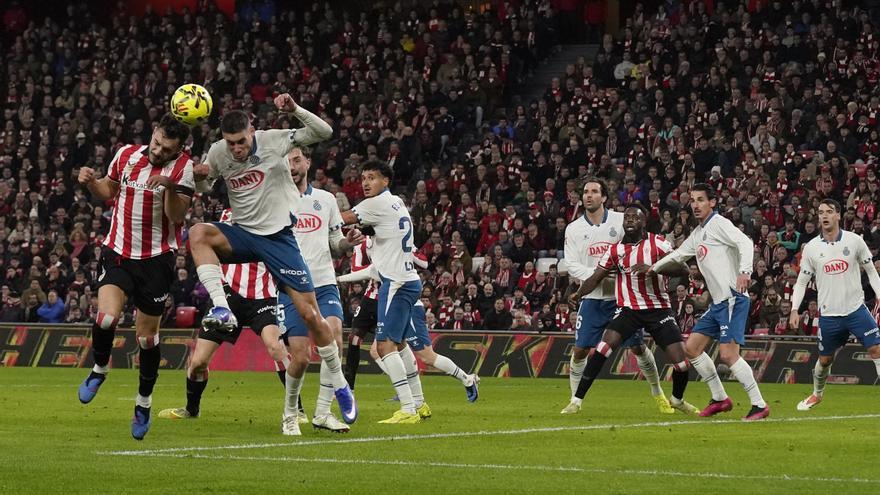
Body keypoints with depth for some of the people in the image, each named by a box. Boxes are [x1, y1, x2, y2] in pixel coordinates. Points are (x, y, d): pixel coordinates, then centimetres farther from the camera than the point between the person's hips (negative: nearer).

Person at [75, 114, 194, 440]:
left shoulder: (183, 167, -9)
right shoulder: (126, 154, 1)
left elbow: (177, 216, -15)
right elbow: (108, 192, 17)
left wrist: (170, 186, -32)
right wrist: (91, 183, -3)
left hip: (156, 260, -2)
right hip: (118, 253, 2)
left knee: (147, 336, 4)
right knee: (107, 316, -21)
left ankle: (144, 402, 23)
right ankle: (100, 369, 8)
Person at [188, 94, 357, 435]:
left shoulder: (273, 141, -12)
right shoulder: (217, 153, -3)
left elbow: (324, 132, -16)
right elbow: (204, 187, 15)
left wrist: (295, 110, -31)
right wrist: (199, 177, -10)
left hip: (278, 237, -3)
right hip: (243, 234, 3)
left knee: (310, 314, -5)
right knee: (198, 234, -30)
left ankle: (339, 384, 11)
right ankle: (221, 310, -35)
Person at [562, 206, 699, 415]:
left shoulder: (657, 243, -6)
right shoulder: (615, 250, 2)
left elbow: (683, 269, -15)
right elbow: (596, 278, 3)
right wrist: (577, 295, -16)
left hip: (659, 309, -1)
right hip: (628, 309, 1)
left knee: (682, 362, -7)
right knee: (604, 347, -23)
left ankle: (678, 399, 26)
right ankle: (576, 400, -17)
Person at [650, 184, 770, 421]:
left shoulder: (719, 224, -7)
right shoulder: (697, 234, 20)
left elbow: (745, 243, -22)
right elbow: (677, 255, 34)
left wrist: (744, 271, -37)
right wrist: (653, 268, 30)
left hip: (732, 299, -10)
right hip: (717, 303, 10)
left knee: (728, 354, -18)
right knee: (692, 347, 11)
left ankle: (759, 405, -12)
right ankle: (720, 398, 18)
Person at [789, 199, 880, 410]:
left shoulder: (854, 240, -3)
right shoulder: (811, 248, 0)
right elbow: (802, 281, 6)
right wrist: (794, 309, -3)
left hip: (856, 308, -1)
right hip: (829, 314, 1)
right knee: (825, 359, 12)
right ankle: (817, 394, 37)